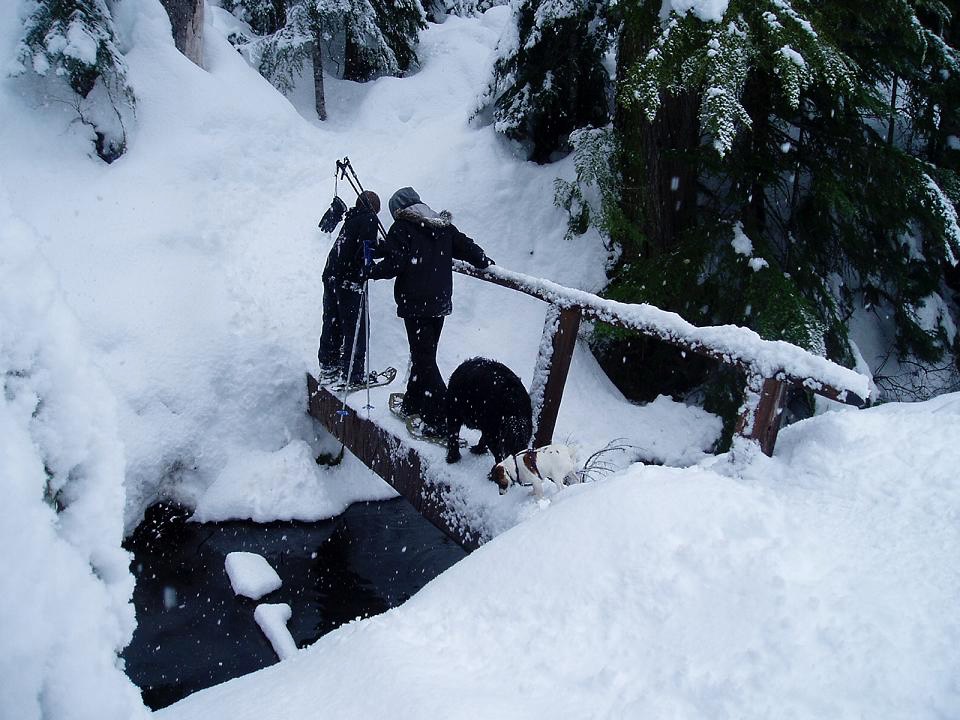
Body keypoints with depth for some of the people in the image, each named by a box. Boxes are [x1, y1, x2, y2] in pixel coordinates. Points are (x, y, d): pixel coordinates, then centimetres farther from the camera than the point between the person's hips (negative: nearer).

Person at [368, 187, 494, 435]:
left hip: (415, 305, -7)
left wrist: (372, 271, -1)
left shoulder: (402, 227, -8)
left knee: (424, 361, -5)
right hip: (440, 303, 7)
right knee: (425, 355, 19)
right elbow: (466, 246, 15)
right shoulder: (443, 226, 9)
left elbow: (394, 263, -17)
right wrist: (485, 262, 32)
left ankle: (443, 420, -11)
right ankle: (414, 403, 32)